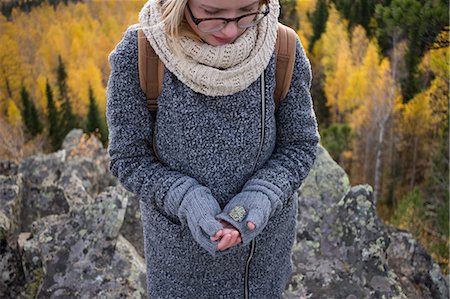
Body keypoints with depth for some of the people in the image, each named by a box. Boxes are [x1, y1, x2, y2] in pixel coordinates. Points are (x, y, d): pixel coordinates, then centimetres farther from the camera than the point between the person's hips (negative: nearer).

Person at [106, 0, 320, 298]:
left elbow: (300, 144, -8)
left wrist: (259, 198, -25)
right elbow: (129, 158, -13)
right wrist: (188, 201, -28)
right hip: (181, 235, -1)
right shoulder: (137, 53, -23)